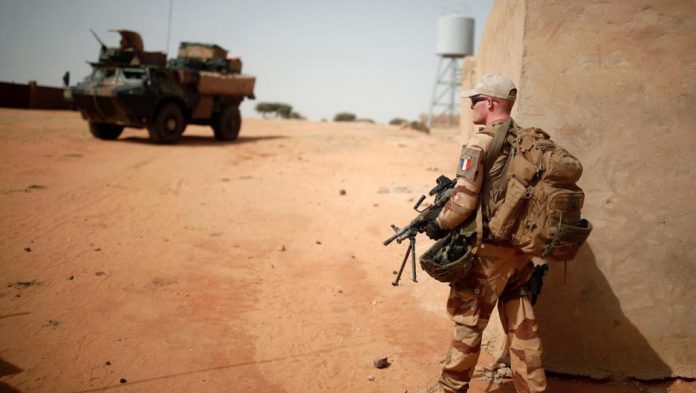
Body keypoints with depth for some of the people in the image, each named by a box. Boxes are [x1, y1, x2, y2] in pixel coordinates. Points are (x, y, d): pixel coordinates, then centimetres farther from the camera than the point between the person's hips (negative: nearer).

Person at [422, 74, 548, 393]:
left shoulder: (481, 143, -14)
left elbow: (464, 201, -18)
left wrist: (438, 225, -1)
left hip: (487, 249, -7)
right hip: (521, 247, 7)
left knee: (468, 320, 6)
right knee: (522, 324, 13)